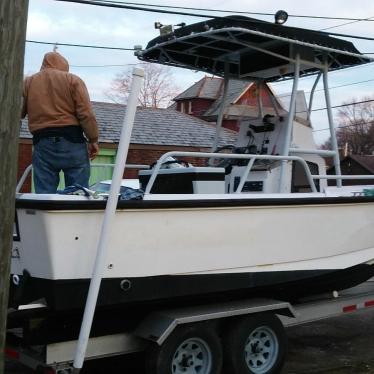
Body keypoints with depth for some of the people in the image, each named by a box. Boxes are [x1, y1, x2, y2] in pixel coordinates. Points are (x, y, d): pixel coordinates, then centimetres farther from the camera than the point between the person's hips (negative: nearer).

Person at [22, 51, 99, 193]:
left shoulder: (28, 82, 13)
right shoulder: (73, 80, 5)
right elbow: (86, 114, -4)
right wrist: (93, 139, 2)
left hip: (42, 144, 2)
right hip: (72, 141, -2)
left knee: (44, 194, 2)